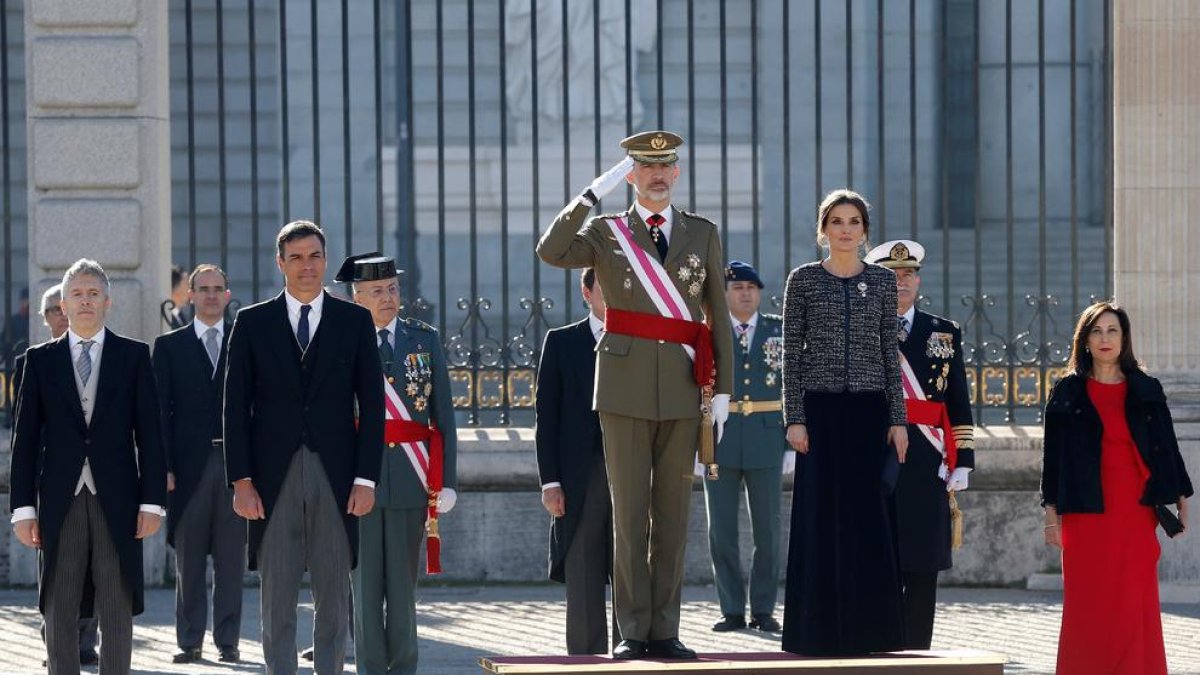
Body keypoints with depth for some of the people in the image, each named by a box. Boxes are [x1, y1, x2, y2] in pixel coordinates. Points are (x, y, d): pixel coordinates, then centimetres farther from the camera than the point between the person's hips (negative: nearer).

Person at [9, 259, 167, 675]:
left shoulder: (134, 356, 6)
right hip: (60, 500, 1)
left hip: (116, 500, -1)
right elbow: (26, 437, 6)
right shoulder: (40, 360, 8)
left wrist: (152, 499, -4)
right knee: (59, 610, 2)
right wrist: (23, 507, -1)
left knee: (117, 610, 1)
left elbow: (149, 432, 3)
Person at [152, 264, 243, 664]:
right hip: (189, 463, 0)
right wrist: (164, 466, -5)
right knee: (189, 560, 2)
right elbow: (161, 410, 4)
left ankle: (228, 641, 5)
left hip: (235, 462, 0)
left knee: (231, 559, 1)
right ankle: (190, 642, 7)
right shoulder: (169, 346, 8)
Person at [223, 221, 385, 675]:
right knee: (277, 598, 1)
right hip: (274, 477, 0)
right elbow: (236, 407, 4)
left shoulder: (354, 321, 7)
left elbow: (371, 405, 4)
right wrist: (241, 480, -4)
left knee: (333, 595, 3)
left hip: (335, 476, 0)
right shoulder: (252, 322, 6)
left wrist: (366, 479, -3)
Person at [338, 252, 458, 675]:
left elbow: (443, 414, 7)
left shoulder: (425, 339, 8)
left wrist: (447, 480, 0)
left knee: (403, 580, 5)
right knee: (365, 581, 1)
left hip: (411, 479, 1)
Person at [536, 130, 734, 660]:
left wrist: (723, 391, 5)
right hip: (625, 391, -2)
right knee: (628, 513, -2)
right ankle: (632, 632, 1)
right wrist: (592, 194, -17)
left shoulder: (703, 234, 11)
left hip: (682, 392, 2)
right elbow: (551, 253, -14)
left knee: (672, 515, 4)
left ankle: (664, 631, 8)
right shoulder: (607, 233, 6)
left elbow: (718, 316, 10)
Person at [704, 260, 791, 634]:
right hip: (720, 443, 0)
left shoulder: (779, 331, 5)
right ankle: (732, 610, 7)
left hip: (766, 444, 0)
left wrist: (792, 445, -1)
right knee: (721, 533, 0)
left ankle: (763, 610, 9)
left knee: (767, 532, 1)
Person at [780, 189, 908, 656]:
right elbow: (792, 354, 1)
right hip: (821, 408, -2)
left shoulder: (882, 281, 9)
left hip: (870, 411, 2)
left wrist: (898, 419, 2)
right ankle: (820, 631, 3)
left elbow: (890, 354, 8)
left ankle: (868, 630, 7)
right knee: (821, 517, -2)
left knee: (869, 519, 0)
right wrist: (794, 418, -7)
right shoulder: (803, 280, 3)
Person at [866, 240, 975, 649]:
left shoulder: (945, 333, 12)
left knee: (922, 568, 1)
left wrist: (962, 461, 2)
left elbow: (960, 407, 10)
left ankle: (917, 654, 5)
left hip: (926, 466, 2)